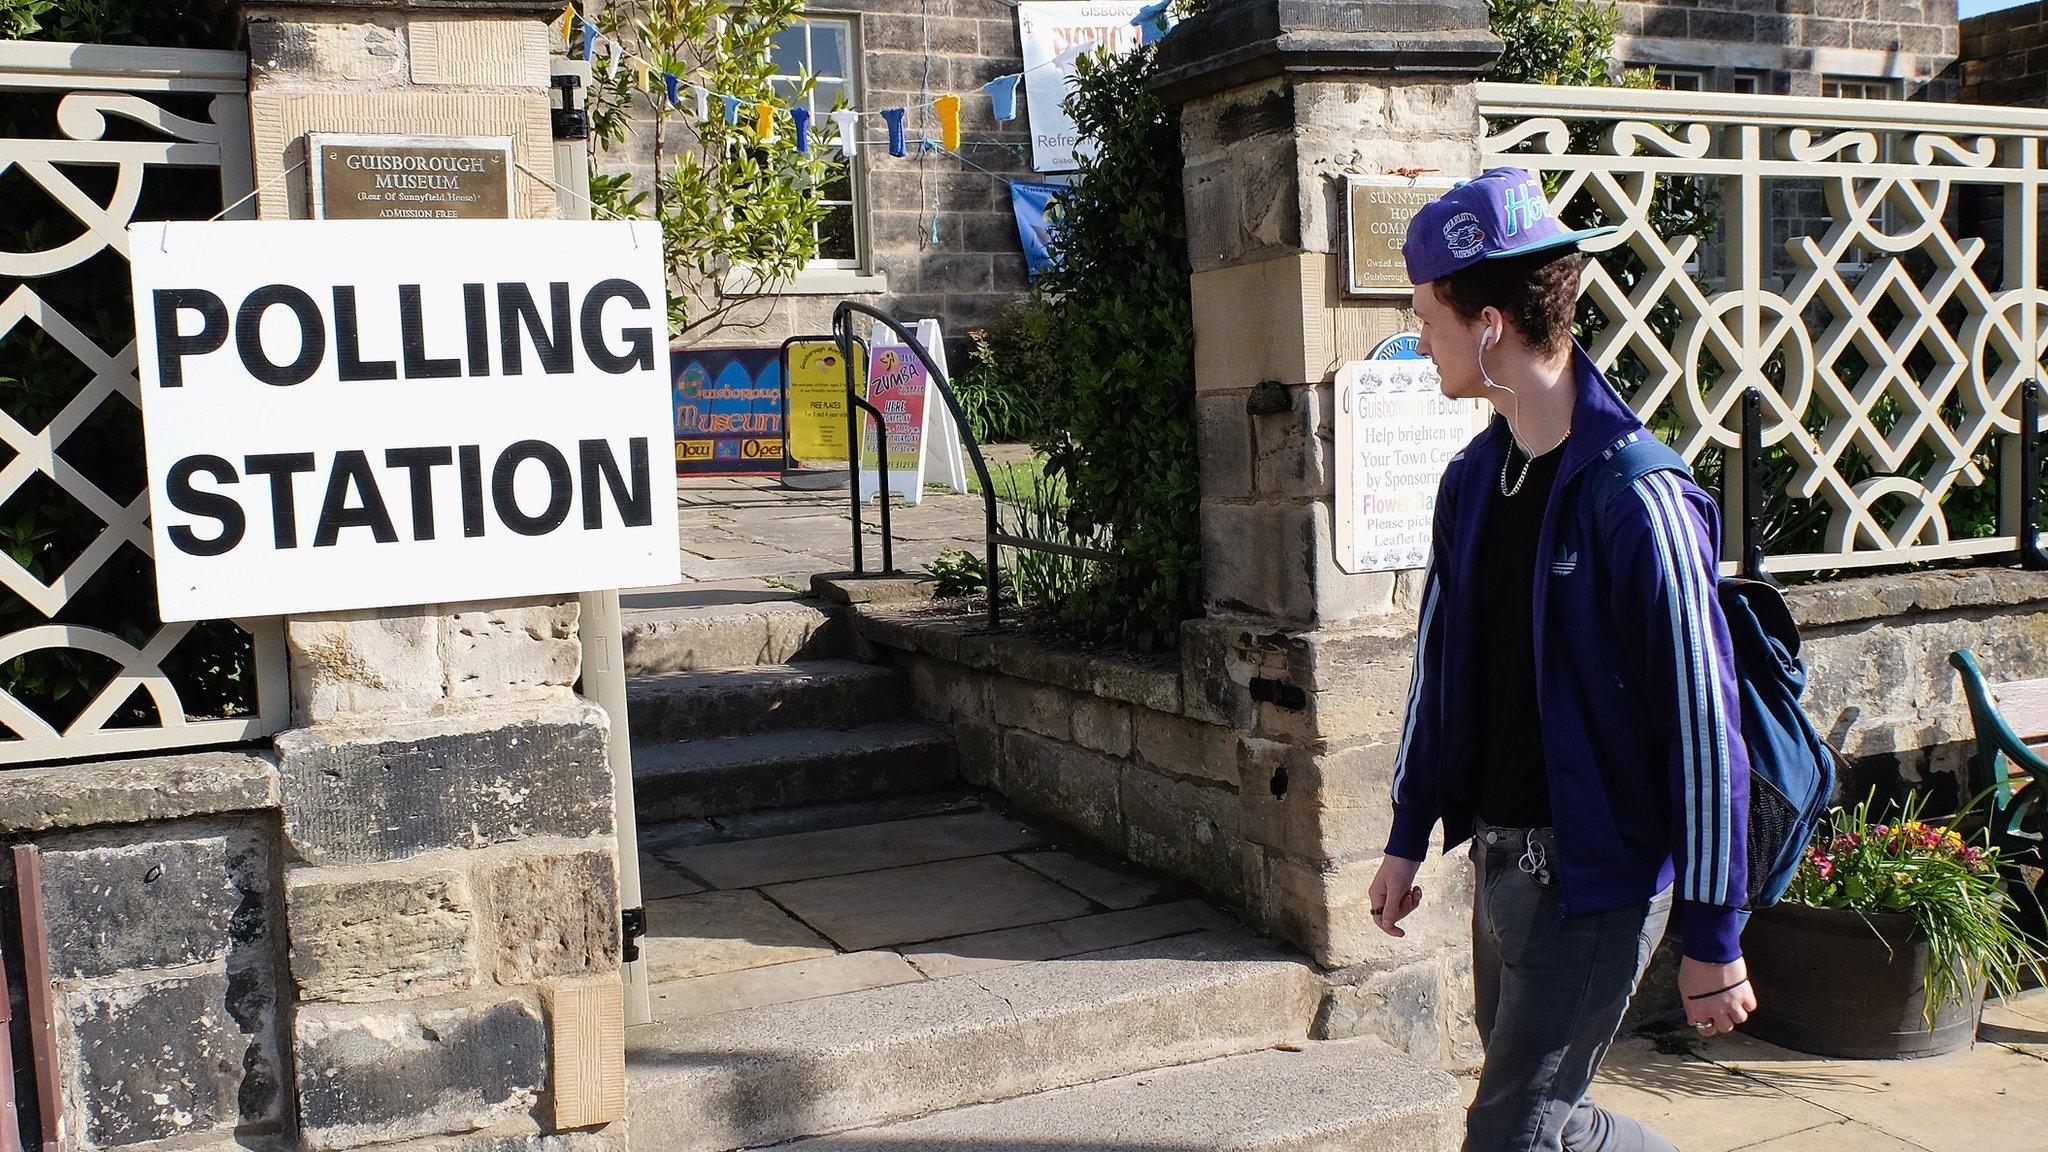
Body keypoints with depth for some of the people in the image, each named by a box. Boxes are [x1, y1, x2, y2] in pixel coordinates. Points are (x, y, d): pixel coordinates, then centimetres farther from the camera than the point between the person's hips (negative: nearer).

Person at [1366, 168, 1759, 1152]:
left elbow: (1703, 725, -18)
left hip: (1597, 875, -8)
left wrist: (1713, 936, -13)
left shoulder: (1636, 500, -21)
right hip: (1499, 854, 8)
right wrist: (1409, 838, 16)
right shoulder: (1472, 479, 4)